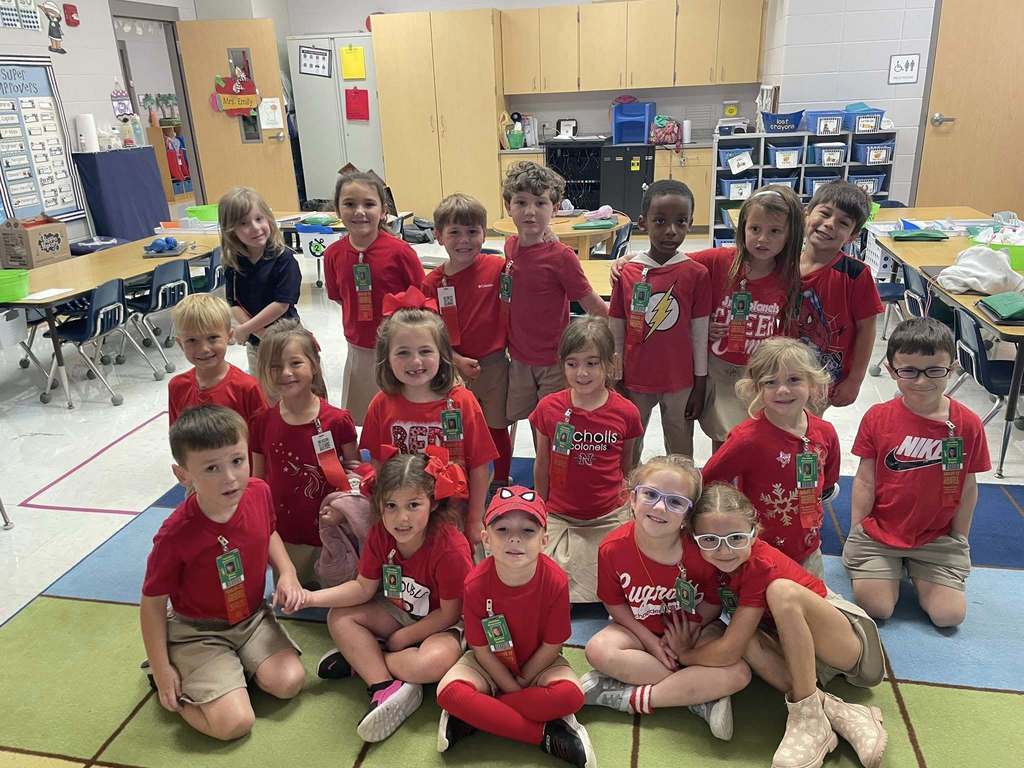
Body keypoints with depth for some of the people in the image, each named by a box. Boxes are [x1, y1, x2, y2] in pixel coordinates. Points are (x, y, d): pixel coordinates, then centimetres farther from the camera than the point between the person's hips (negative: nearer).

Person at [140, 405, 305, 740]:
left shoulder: (259, 492, -15)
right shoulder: (175, 536, -29)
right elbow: (152, 603, -13)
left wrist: (287, 572, -7)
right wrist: (162, 670, -9)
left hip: (254, 617, 5)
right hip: (199, 632, -4)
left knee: (290, 682, -14)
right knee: (235, 723, -15)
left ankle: (236, 664, 13)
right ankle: (179, 681, 12)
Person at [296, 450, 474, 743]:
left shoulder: (450, 548, -31)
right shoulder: (380, 534, -14)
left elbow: (449, 613, -21)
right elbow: (363, 588, -6)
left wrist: (403, 638, -14)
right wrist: (313, 598, -18)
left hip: (442, 625, -6)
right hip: (400, 612, 6)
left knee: (435, 661, -37)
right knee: (339, 617, -9)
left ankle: (358, 660, -12)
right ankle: (385, 686, -21)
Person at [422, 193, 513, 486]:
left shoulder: (497, 267, -9)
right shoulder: (433, 283, -5)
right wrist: (458, 361, -12)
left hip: (494, 363, -1)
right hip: (455, 368, 1)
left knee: (497, 428, 14)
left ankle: (501, 483, 35)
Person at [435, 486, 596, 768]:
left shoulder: (556, 582, -27)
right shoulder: (475, 584, -25)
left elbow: (551, 646, -14)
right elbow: (481, 649, -13)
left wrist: (521, 683, -9)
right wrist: (514, 691, -13)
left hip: (538, 663, 0)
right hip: (489, 663, 0)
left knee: (570, 695, -29)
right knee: (449, 692, -27)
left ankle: (472, 718, -18)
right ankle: (546, 734, -21)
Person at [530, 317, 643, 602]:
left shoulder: (626, 412, -7)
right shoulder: (548, 408, -6)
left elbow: (626, 466, 9)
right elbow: (541, 466, 6)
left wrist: (629, 506, 9)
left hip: (609, 519, 0)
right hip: (558, 519, 0)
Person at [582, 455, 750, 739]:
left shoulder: (701, 550, -24)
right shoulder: (612, 548, -22)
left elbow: (713, 605, -8)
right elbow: (614, 603, -7)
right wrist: (649, 640, -15)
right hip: (640, 630, 1)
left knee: (739, 673, -27)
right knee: (598, 650, -30)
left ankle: (635, 698, -20)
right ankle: (700, 697, -21)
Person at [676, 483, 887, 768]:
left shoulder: (761, 565, -29)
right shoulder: (713, 564, -8)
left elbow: (729, 651, -29)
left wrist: (683, 656, -14)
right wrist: (684, 642, -25)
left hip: (852, 638, -7)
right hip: (796, 647, 7)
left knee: (782, 591, -36)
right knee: (744, 636, -24)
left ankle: (809, 717, -25)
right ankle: (836, 712, -19)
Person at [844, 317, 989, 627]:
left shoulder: (967, 424, -8)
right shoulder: (877, 418, -9)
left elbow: (968, 488, 0)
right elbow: (865, 480, -4)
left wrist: (959, 543, 4)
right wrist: (856, 535, -4)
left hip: (938, 538, 1)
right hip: (877, 533, -1)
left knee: (949, 615, -7)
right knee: (877, 609, -10)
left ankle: (920, 574, 23)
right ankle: (891, 569, 22)